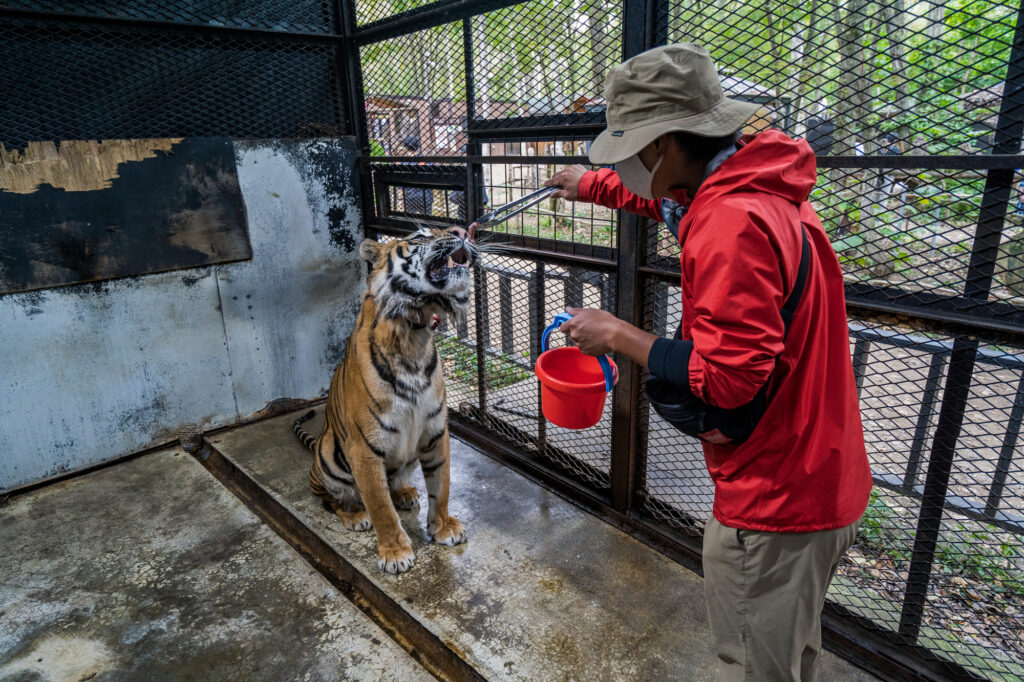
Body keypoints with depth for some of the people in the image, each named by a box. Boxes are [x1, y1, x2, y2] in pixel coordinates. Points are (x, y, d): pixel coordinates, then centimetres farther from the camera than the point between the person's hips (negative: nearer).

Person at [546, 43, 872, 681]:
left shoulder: (734, 224, -27)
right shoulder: (759, 186, 5)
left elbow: (726, 378, -29)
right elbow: (669, 199, 24)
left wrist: (619, 334, -17)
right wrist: (593, 185, 33)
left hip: (773, 504, -10)